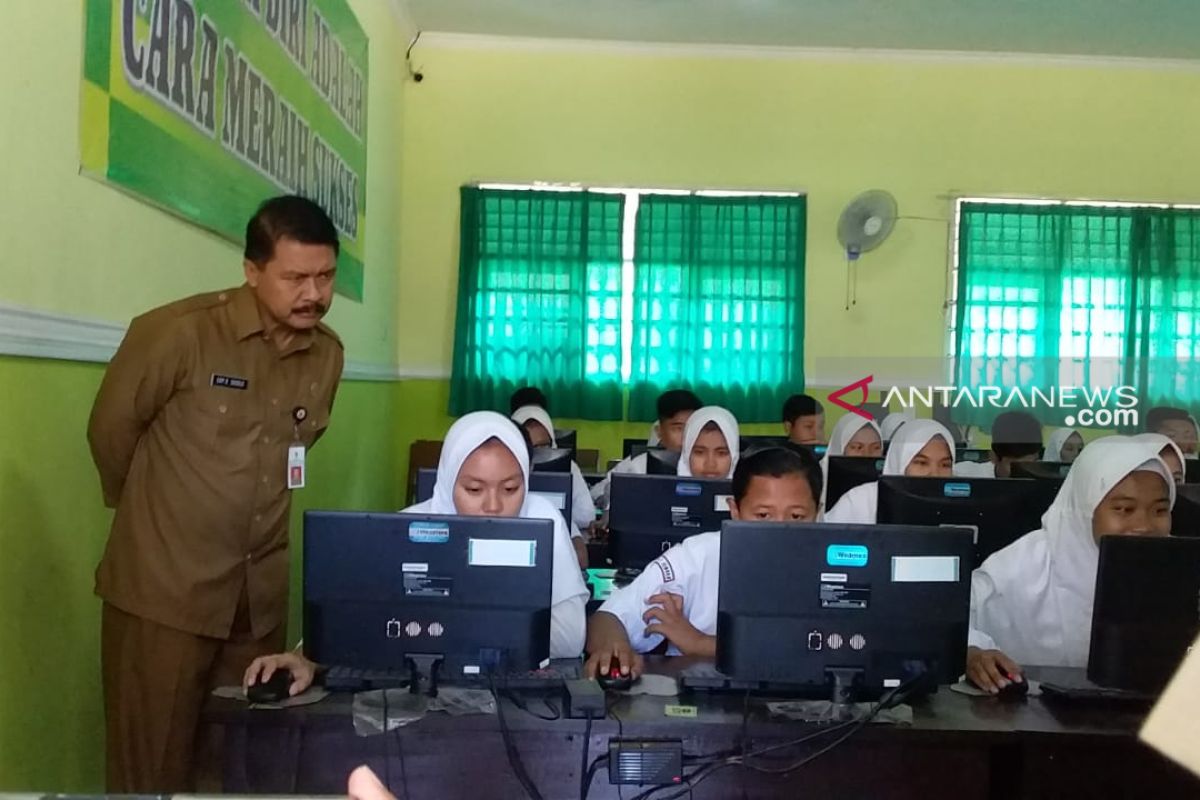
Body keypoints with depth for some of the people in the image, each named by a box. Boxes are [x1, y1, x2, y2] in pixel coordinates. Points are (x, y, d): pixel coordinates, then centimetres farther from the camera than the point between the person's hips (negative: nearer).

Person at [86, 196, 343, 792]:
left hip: (261, 595, 5)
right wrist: (151, 510, 10)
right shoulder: (177, 332, -16)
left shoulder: (328, 354, 2)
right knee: (152, 769, 6)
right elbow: (111, 428, -3)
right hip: (162, 591, -5)